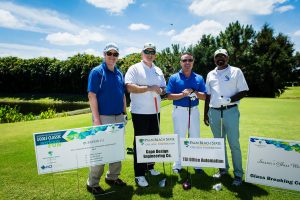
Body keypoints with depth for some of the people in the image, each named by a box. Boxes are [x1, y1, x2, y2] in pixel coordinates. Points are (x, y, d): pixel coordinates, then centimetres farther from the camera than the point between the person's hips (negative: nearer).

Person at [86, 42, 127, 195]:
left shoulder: (119, 73, 12)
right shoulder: (97, 72, -7)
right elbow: (92, 96, -13)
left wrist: (125, 113, 13)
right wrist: (96, 119, -18)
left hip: (119, 117, 7)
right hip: (104, 117, -7)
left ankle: (113, 177, 32)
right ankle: (92, 183, 17)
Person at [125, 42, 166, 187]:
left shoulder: (158, 71, 15)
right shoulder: (134, 68, -5)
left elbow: (164, 88, 18)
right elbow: (130, 87, -17)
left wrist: (160, 90, -6)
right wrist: (150, 88, -20)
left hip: (155, 112, 7)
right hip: (140, 112, -6)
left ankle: (150, 167, 32)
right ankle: (139, 174, 12)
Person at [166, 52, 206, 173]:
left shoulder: (199, 78, 5)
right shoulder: (174, 78, -1)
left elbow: (204, 96, 2)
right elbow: (169, 96, -8)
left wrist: (194, 92, -16)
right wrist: (183, 94, -21)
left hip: (194, 111, 2)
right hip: (179, 111, -2)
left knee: (195, 138, 11)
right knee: (179, 138, 8)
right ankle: (177, 164, 23)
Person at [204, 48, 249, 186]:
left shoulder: (236, 71, 3)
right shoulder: (210, 74, 14)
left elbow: (244, 91, -1)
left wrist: (229, 100, -17)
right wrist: (205, 113, 14)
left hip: (230, 111, -4)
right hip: (214, 112, 4)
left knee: (234, 144, -1)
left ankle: (238, 174, 13)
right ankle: (223, 168, 28)